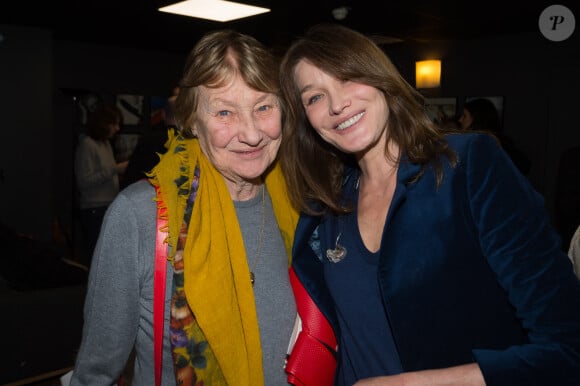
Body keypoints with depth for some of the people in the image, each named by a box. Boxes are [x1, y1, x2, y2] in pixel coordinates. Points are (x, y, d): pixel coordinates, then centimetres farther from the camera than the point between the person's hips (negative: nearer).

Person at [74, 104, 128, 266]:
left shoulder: (106, 143, 14)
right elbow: (84, 181, -14)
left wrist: (122, 169, 6)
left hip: (108, 208, 7)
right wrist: (114, 169, -16)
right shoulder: (87, 144, -8)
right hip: (94, 210, -7)